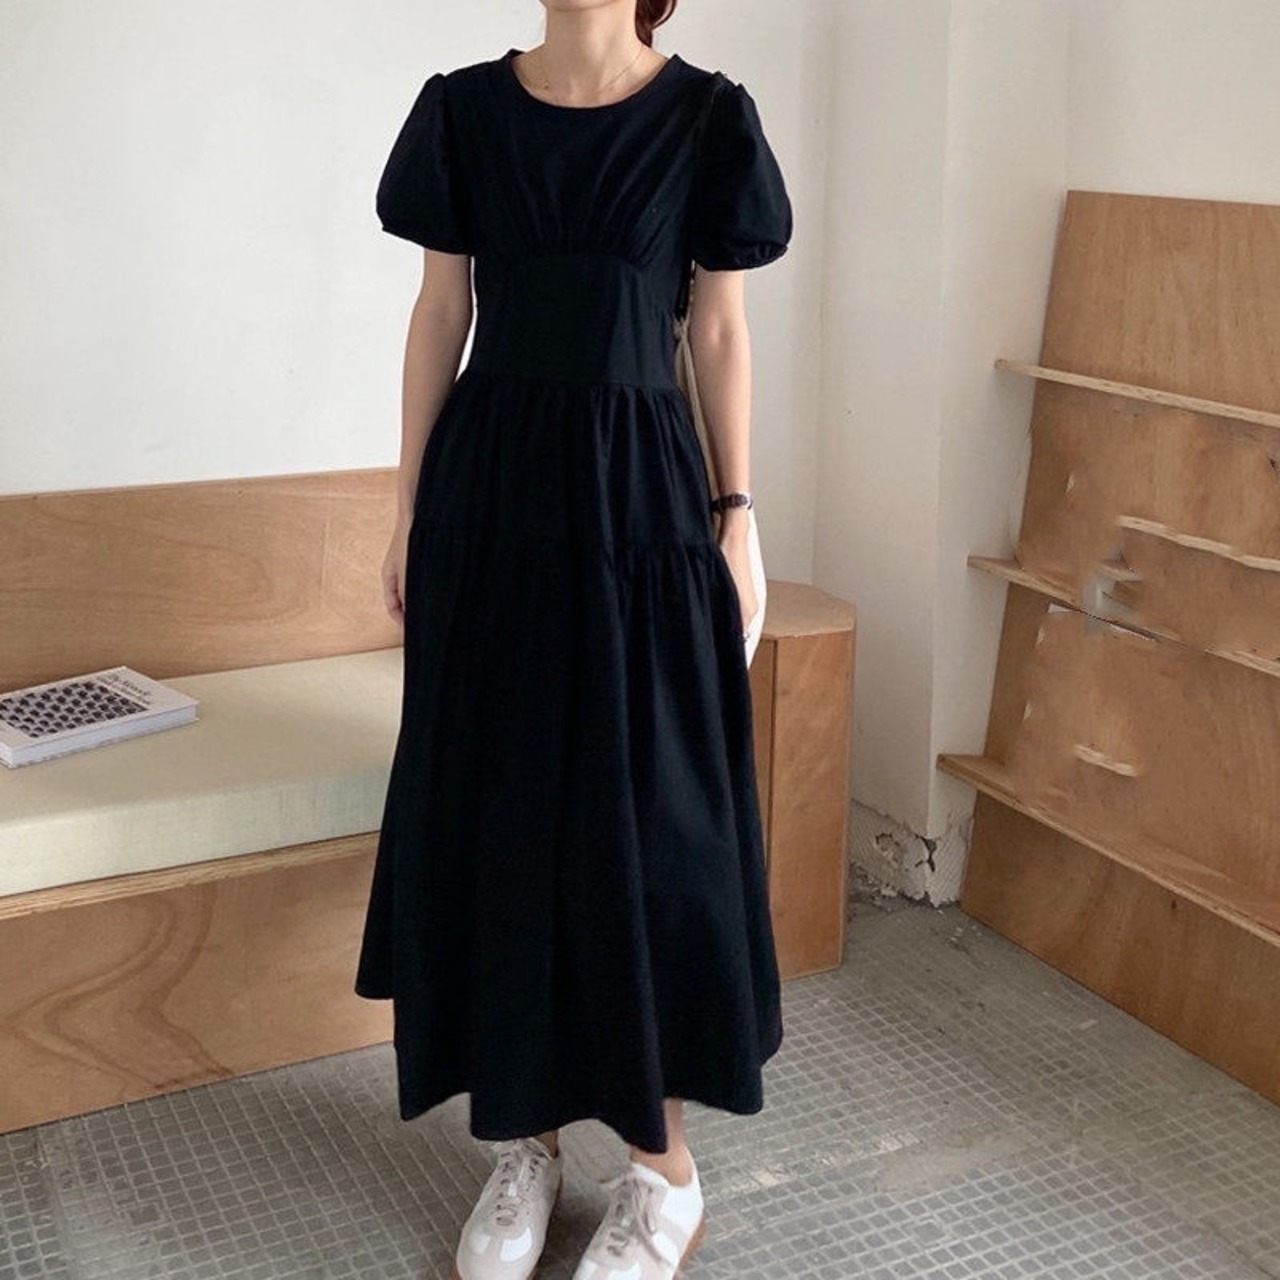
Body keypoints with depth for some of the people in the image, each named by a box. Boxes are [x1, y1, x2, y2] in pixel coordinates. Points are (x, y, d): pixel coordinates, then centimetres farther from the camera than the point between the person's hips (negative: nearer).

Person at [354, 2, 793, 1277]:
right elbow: (439, 319, 8)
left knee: (643, 813, 1)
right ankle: (523, 1140, 25)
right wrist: (409, 512, 6)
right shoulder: (463, 111, 6)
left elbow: (722, 334, 2)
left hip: (637, 494, -2)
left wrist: (736, 516, -2)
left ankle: (662, 1167, 18)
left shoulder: (705, 119, 0)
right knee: (490, 803, 7)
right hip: (490, 490, 3)